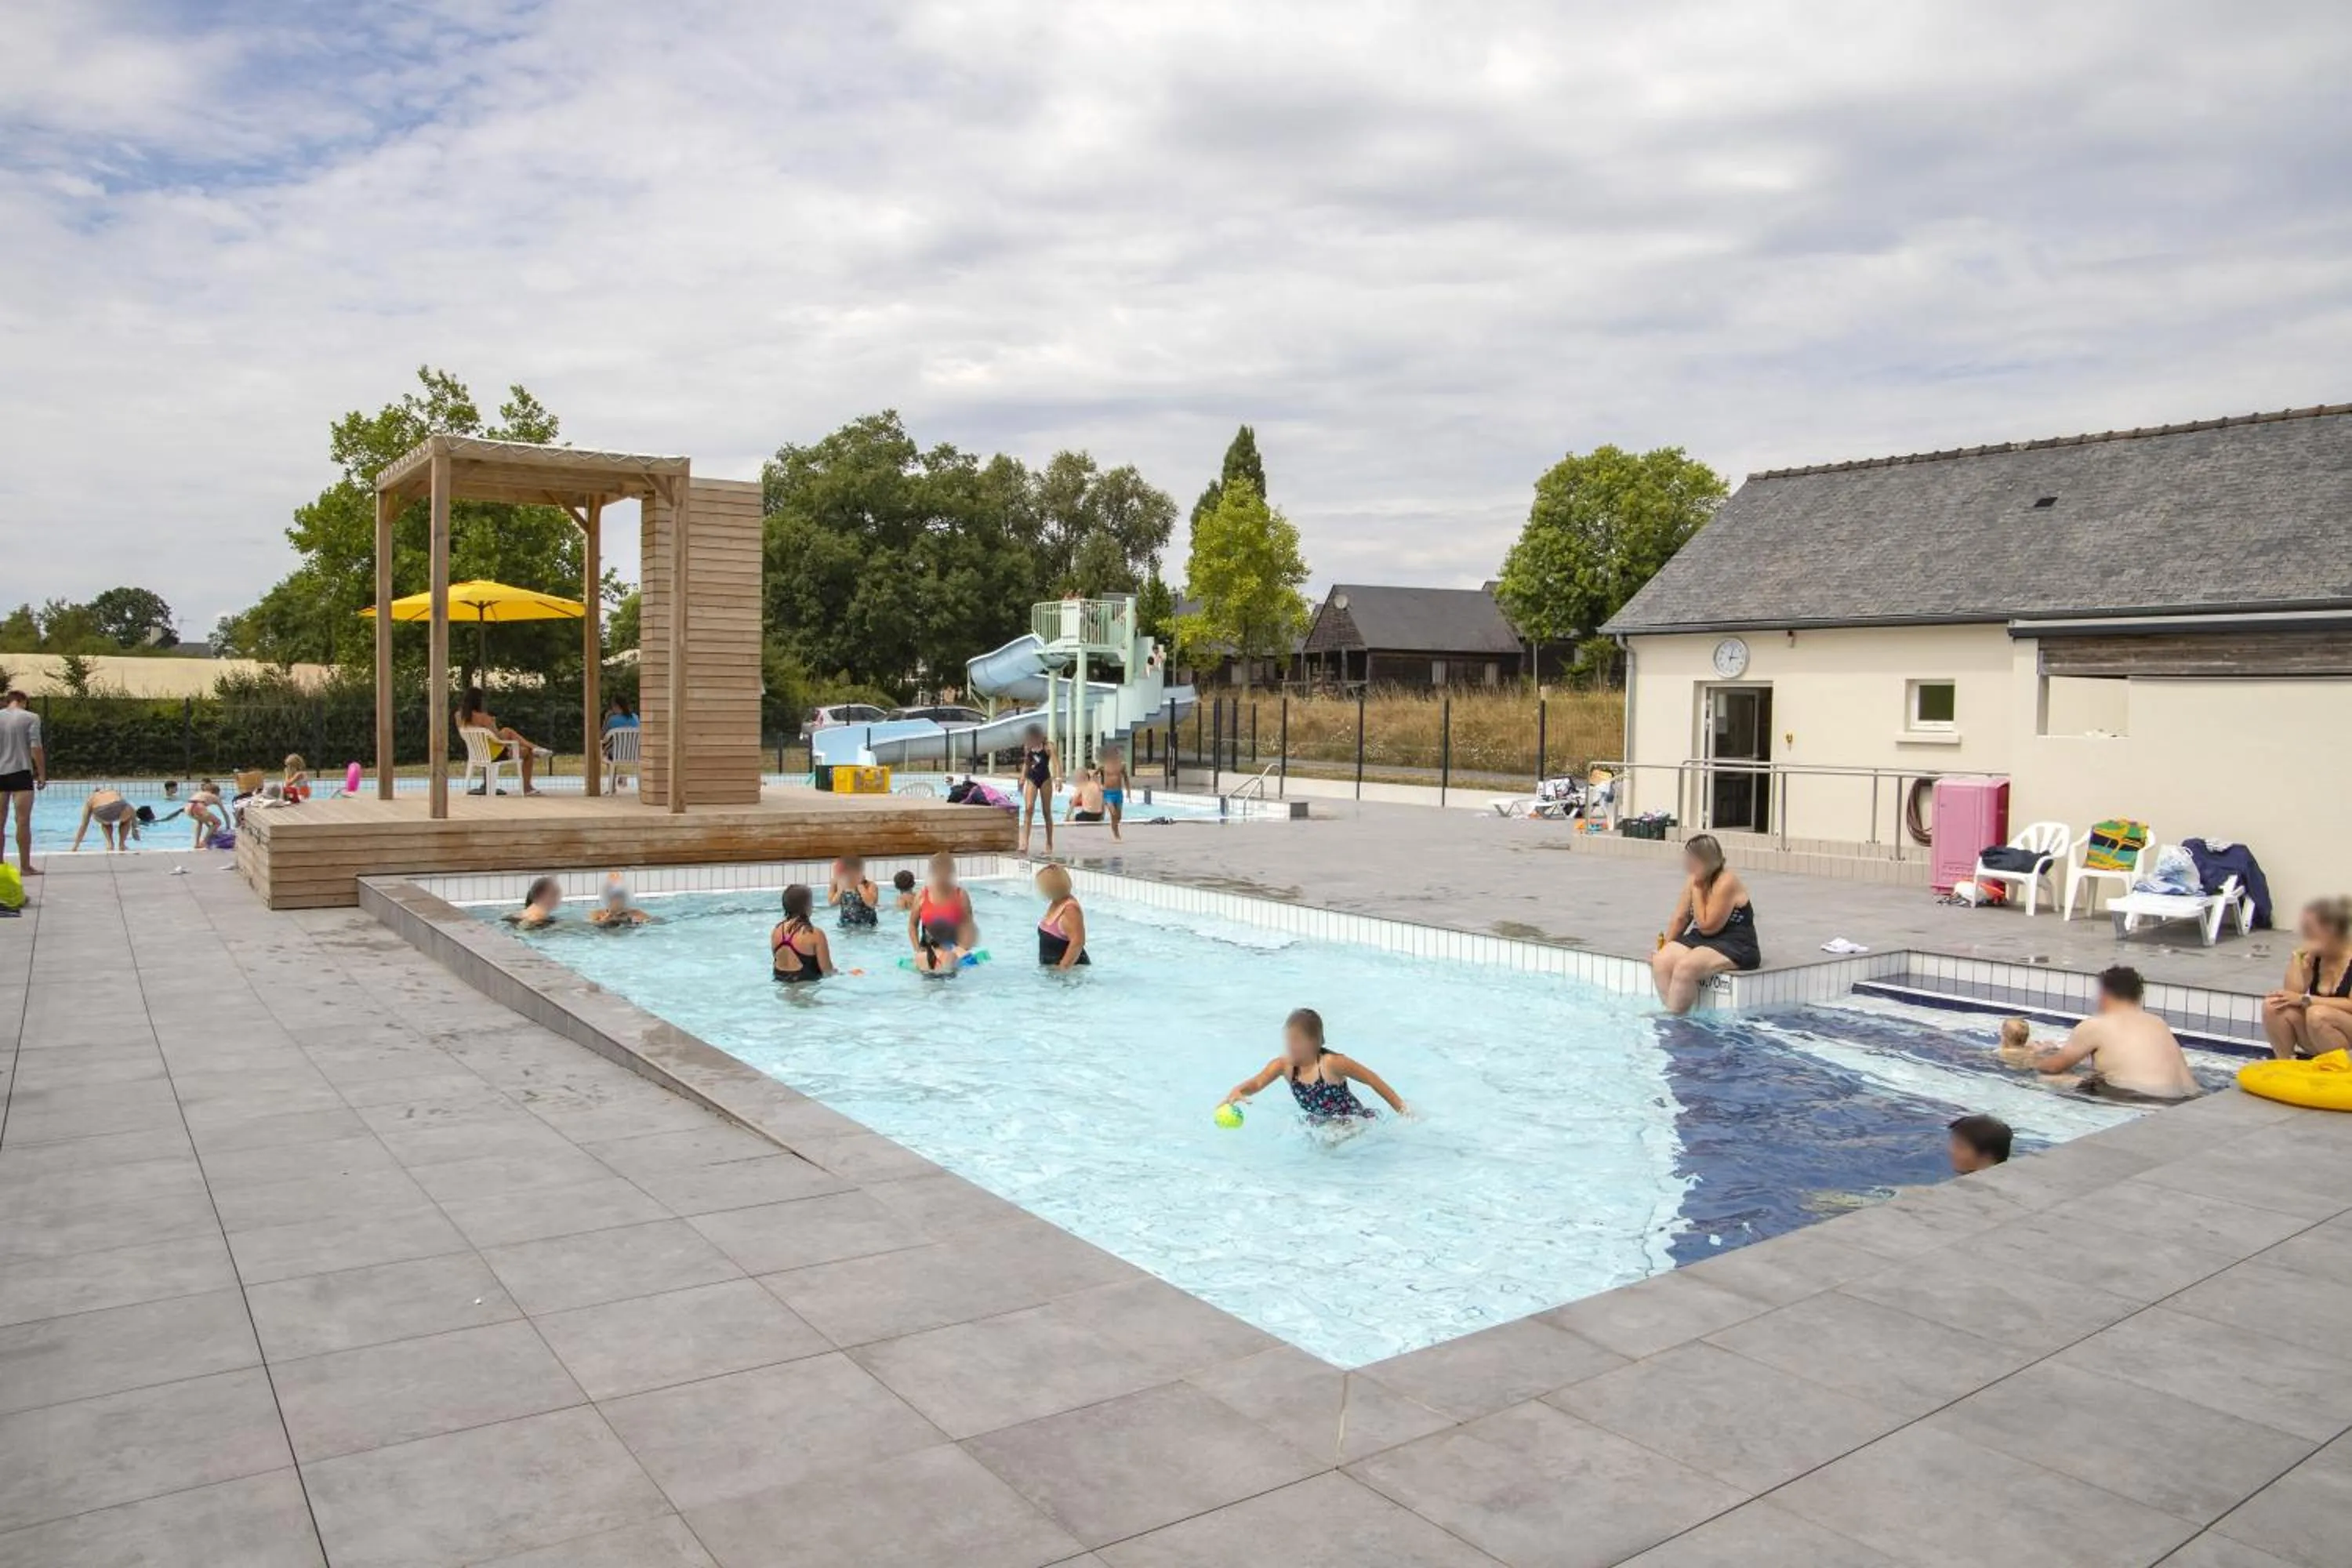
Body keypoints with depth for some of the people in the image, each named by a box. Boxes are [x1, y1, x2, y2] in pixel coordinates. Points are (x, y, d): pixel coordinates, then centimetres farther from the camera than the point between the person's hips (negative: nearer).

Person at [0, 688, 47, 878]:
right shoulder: (31, 717, -3)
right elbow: (36, 748, -9)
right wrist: (42, 774, -4)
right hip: (20, 772, -4)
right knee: (23, 821, -2)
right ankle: (25, 866, -1)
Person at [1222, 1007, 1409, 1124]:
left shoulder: (1331, 1063, -27)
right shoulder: (1284, 1065, -13)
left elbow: (1373, 1080, -19)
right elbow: (1257, 1083, -27)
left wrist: (1403, 1111, -16)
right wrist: (1237, 1091, -51)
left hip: (1352, 1121, -6)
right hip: (1319, 1122, 6)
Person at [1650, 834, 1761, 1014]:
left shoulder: (1726, 882, -19)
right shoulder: (1694, 879, 5)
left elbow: (1707, 927, -20)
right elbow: (1680, 918, 10)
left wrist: (1697, 889, -18)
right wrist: (1666, 946, 0)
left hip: (1735, 947, -8)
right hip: (1702, 940, 8)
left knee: (1685, 967, -31)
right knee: (1661, 962, -17)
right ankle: (1671, 1012, -14)